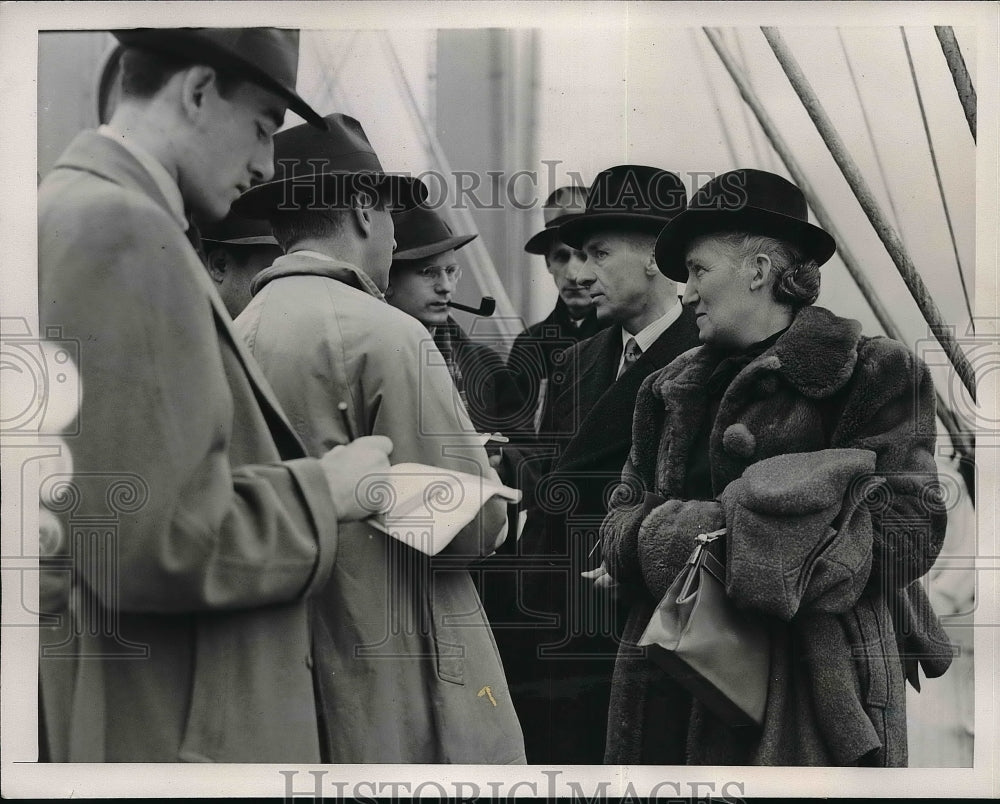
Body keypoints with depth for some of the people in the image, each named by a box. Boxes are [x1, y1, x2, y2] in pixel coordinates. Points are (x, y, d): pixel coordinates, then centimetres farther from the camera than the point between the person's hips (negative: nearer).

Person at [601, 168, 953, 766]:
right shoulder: (672, 390, 16)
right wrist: (688, 533, -12)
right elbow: (624, 519, 10)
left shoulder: (877, 374, -3)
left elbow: (906, 531, -13)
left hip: (814, 694, -5)